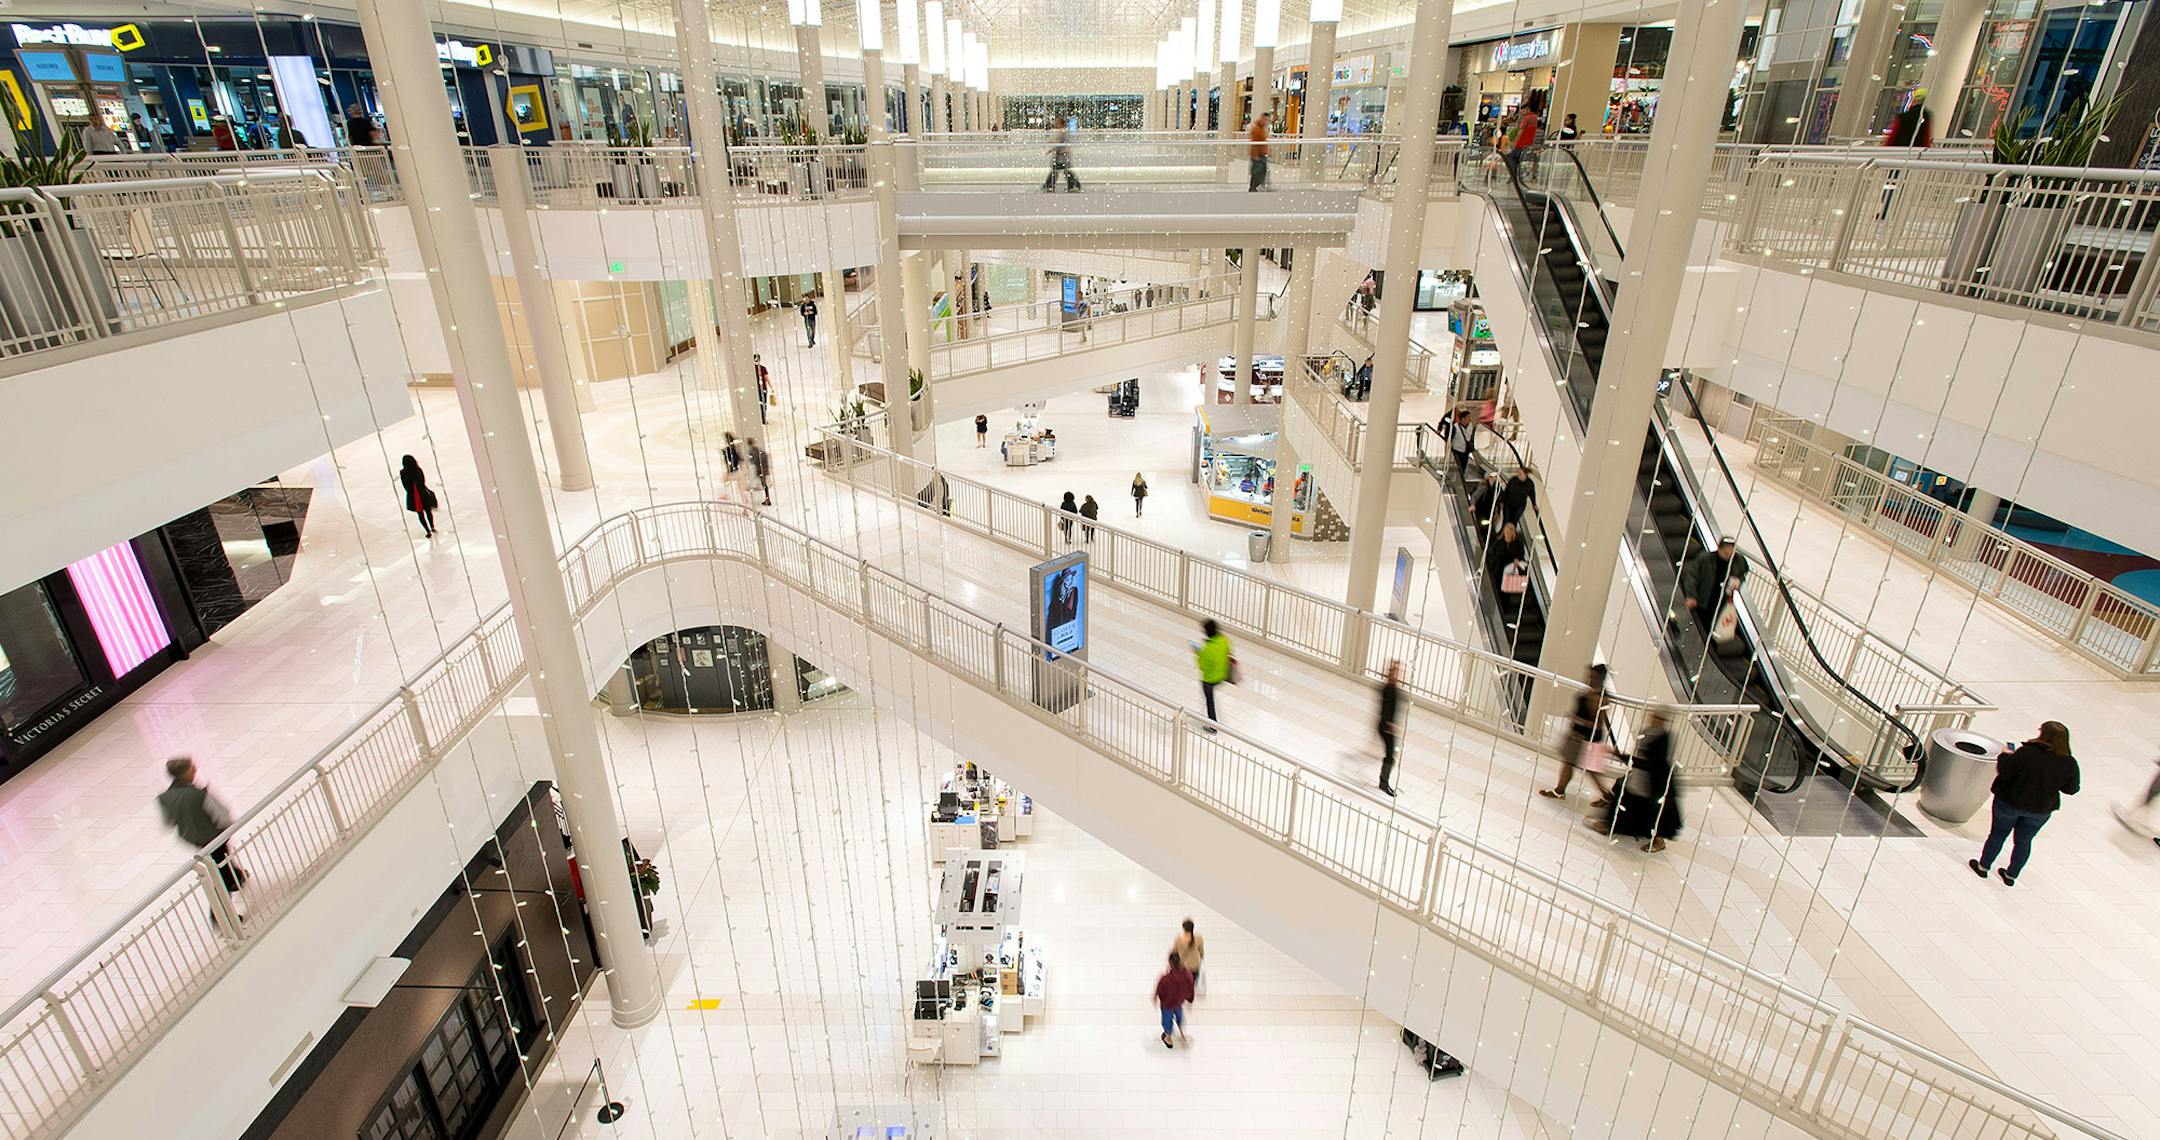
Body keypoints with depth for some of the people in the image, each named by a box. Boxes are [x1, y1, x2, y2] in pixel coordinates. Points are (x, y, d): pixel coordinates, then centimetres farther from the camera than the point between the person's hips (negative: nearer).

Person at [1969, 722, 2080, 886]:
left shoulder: (2027, 753, -27)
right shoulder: (2070, 763, -13)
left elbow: (2003, 771, -21)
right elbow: (2071, 789, -2)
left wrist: (2006, 756, -4)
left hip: (2010, 802, -3)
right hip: (2041, 810, 3)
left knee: (1998, 834, 16)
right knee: (2024, 841, 20)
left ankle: (1983, 866, 29)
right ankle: (2011, 875, 31)